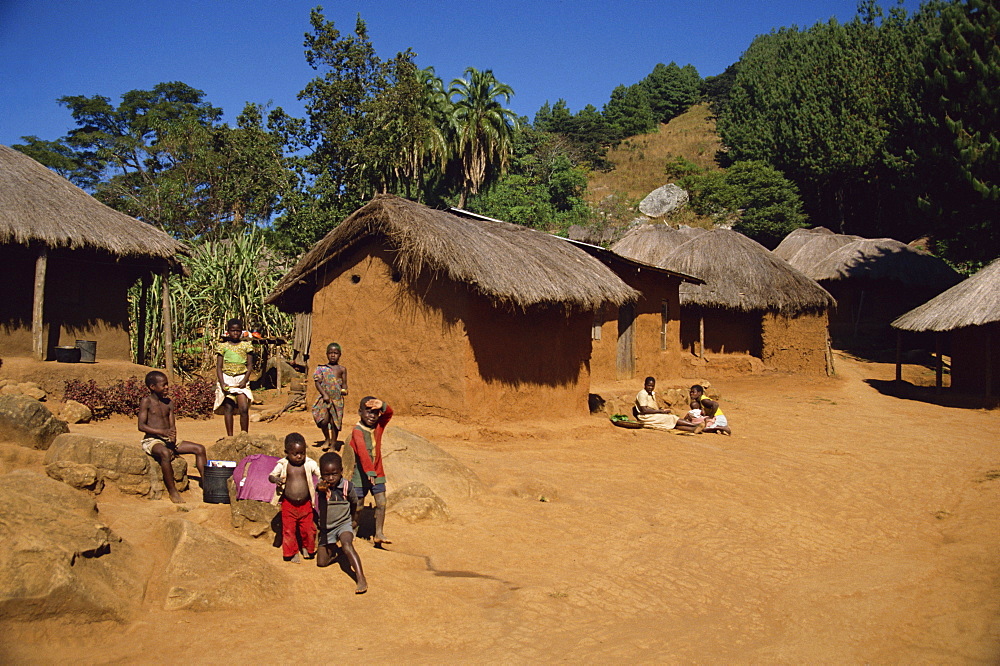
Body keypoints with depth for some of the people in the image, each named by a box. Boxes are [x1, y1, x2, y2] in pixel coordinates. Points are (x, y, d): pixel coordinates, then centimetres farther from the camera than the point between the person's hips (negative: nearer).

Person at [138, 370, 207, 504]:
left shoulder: (169, 403, 13)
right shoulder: (146, 401, -4)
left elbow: (172, 426, 10)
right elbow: (141, 426, -13)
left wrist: (173, 436, -13)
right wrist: (163, 432, -24)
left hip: (168, 440, 7)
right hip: (152, 440, -7)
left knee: (199, 449, -6)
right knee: (165, 453, -40)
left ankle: (205, 484, -3)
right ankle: (172, 491, -29)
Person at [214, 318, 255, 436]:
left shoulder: (246, 345, 9)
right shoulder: (222, 346, 7)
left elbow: (250, 365, 7)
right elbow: (219, 367, 4)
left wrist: (245, 380, -9)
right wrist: (222, 383, -10)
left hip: (241, 379, 0)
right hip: (226, 379, 0)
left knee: (244, 408, -12)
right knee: (228, 408, -1)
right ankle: (230, 437, 6)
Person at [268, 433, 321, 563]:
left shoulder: (310, 464, -8)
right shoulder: (283, 465, -8)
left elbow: (321, 474, -10)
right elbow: (271, 475, -3)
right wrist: (275, 479, -26)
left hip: (305, 504, 1)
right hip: (288, 504, 0)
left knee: (308, 528, 9)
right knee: (288, 529, 7)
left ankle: (307, 548, 37)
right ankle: (292, 552, 28)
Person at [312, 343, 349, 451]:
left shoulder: (342, 369, 5)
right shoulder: (322, 368, 4)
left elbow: (344, 383, 10)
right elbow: (317, 382, 0)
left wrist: (344, 390, -13)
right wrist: (324, 394, -12)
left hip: (337, 399, 0)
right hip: (324, 398, 0)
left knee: (335, 422, 3)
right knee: (323, 420, -10)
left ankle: (333, 443, 19)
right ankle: (327, 439, 17)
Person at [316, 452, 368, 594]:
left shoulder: (347, 486, -11)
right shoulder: (321, 486, -11)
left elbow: (354, 502, 7)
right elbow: (318, 488, -34)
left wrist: (354, 519, 22)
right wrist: (321, 488, -59)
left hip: (344, 524, -3)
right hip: (326, 528, 3)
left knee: (347, 545, -33)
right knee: (321, 562, 7)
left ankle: (361, 579, -37)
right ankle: (332, 550, 42)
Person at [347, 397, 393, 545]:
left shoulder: (379, 426, 1)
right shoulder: (358, 431, -19)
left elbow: (389, 413, -13)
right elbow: (362, 452, -31)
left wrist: (382, 406, -36)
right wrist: (370, 472, -42)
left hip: (377, 473, 4)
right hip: (361, 474, -4)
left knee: (381, 503, -3)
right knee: (358, 505, 9)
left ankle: (379, 534, 5)